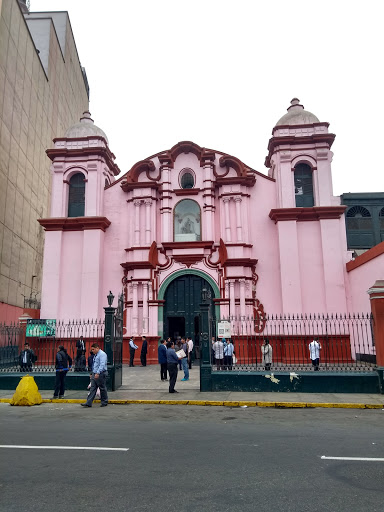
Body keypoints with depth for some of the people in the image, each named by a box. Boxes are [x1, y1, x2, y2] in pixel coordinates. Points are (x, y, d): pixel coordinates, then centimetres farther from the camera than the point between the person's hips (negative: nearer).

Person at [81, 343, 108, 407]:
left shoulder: (102, 354, -15)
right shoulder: (96, 355, 14)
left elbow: (102, 365, -24)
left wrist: (98, 373, -30)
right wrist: (93, 373, 18)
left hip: (101, 374, -9)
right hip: (94, 374, 9)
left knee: (102, 388, 3)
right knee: (93, 388, 5)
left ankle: (104, 403, 15)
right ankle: (88, 403, 5)